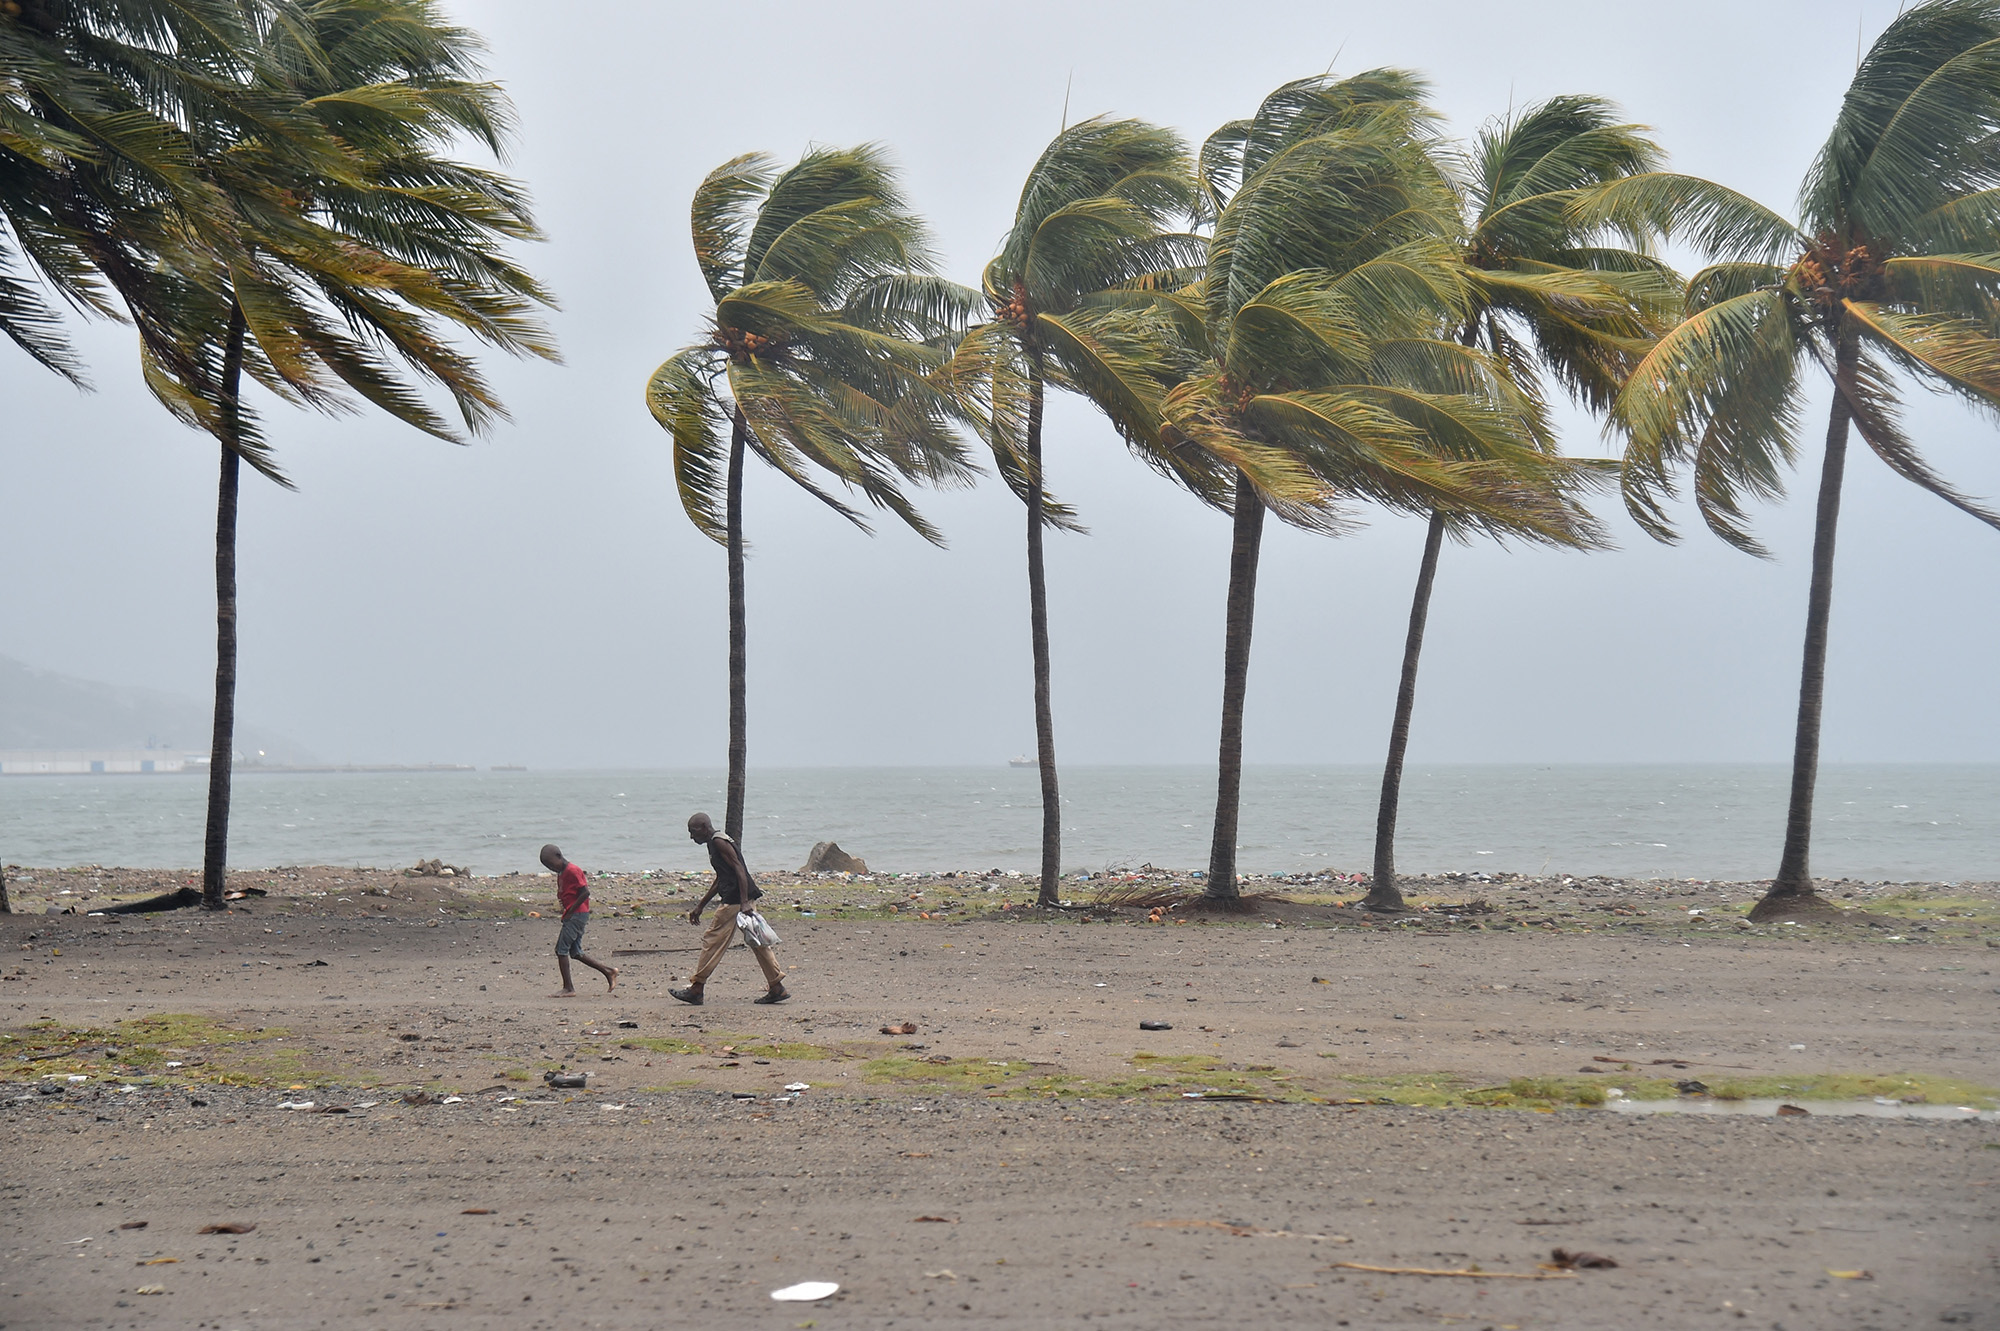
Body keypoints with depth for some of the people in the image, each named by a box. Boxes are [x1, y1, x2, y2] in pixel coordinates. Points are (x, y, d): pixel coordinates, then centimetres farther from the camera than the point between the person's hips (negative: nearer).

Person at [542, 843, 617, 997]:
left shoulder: (572, 871, -13)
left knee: (561, 950, -10)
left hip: (577, 914, -10)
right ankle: (609, 971, 16)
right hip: (572, 916, 10)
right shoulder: (561, 873, 17)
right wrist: (567, 913, 10)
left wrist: (569, 912, -17)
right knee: (576, 953, 10)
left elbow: (585, 892, -19)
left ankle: (568, 989, -7)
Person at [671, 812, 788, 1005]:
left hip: (735, 900, -10)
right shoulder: (715, 843, 22)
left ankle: (696, 990, -2)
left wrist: (744, 902, -25)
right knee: (755, 942, 10)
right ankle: (777, 988, 10)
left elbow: (739, 870, -18)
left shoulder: (719, 842, -9)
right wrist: (700, 906, 33)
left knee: (713, 940, -5)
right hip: (740, 899, 10)